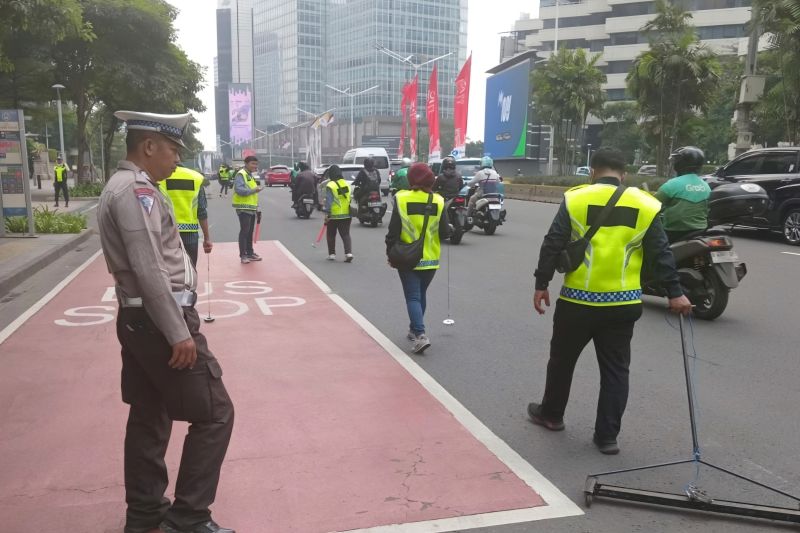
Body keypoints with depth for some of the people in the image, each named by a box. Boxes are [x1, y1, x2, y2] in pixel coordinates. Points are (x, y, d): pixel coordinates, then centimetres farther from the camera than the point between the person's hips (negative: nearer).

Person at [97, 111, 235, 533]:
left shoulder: (125, 186, 15)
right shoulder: (137, 190, -17)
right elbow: (150, 272, -24)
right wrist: (179, 333, -22)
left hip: (139, 319, 11)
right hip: (157, 321, -11)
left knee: (149, 418, 17)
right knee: (214, 413, -3)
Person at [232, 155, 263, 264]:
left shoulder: (250, 175, 19)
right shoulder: (241, 174, -12)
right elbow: (239, 190, -26)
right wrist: (254, 190, -28)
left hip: (252, 208, 9)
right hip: (243, 208, -9)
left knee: (250, 232, 13)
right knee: (244, 231, -7)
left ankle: (250, 253, 20)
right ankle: (243, 255, -3)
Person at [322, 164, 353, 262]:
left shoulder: (330, 185, -14)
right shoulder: (346, 184, 6)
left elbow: (328, 200, -18)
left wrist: (327, 213, -16)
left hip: (334, 216, -5)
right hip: (346, 215, 5)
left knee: (331, 235, 11)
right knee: (346, 234, 6)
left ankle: (332, 254, 17)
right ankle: (348, 253, -9)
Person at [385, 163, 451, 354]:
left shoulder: (401, 199, -11)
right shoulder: (438, 202, -6)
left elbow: (393, 231, -8)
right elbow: (445, 233, -3)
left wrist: (390, 253, 4)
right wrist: (449, 229, 20)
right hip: (430, 260, 3)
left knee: (413, 297, 1)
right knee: (421, 295, 20)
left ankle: (420, 335, -14)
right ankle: (415, 330, 34)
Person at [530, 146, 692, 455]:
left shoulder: (576, 199, -4)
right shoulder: (645, 206, 1)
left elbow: (552, 246, -6)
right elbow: (661, 255, 1)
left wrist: (541, 285, 1)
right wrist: (674, 293, 7)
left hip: (577, 301, -1)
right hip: (622, 305, 2)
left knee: (562, 359, 18)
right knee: (615, 370, 12)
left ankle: (551, 414, 35)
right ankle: (607, 436, 14)